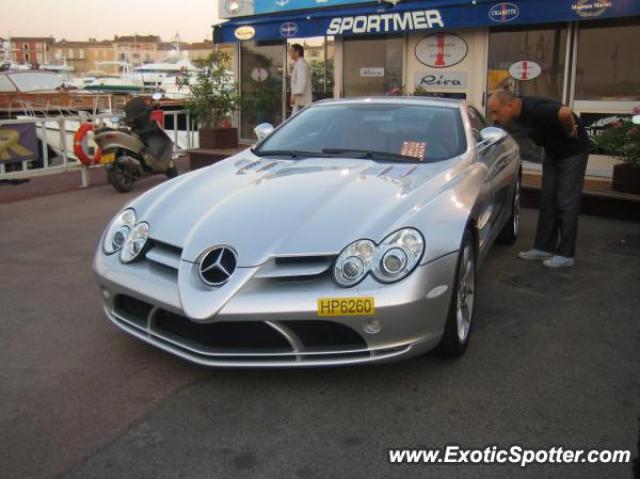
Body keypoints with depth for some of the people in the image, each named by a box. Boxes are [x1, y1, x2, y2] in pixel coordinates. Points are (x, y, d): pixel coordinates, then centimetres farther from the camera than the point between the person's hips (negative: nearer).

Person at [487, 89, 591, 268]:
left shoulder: (534, 109, -33)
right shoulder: (518, 113, -6)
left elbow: (565, 112, -49)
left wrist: (570, 132, -31)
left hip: (573, 151, -8)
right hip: (552, 151, 8)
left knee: (567, 203, -5)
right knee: (547, 200, 9)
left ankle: (566, 255, 1)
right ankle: (544, 248, 17)